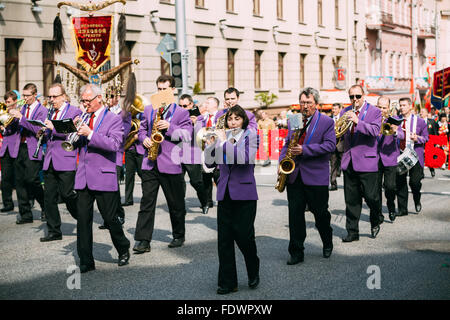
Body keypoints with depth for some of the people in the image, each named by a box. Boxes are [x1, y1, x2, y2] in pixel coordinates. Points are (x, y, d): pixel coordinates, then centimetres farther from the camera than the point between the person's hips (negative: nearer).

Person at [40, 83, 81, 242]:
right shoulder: (51, 113, 18)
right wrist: (44, 135, 2)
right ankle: (54, 231, 11)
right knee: (49, 196, 4)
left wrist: (54, 128, -21)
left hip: (66, 161, -7)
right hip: (50, 161, 7)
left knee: (66, 194, -7)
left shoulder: (74, 111, -3)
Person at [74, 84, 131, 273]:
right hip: (83, 178, 5)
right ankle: (86, 262, 8)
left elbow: (114, 144, -17)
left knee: (110, 218, 3)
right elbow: (76, 144, 16)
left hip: (103, 177, -5)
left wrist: (90, 134, -23)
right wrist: (75, 132, -5)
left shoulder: (113, 119, -3)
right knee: (83, 219, 2)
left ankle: (124, 250, 27)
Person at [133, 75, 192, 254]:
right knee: (147, 202, -3)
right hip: (150, 163, 3)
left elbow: (187, 135, -4)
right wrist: (144, 139, -1)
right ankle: (143, 241, -3)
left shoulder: (181, 112, 4)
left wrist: (170, 127, -17)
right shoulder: (148, 110, 15)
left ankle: (179, 236, 24)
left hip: (171, 164, -2)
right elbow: (142, 129, 20)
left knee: (176, 204, 8)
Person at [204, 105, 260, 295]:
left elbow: (246, 158, -19)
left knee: (244, 236, -4)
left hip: (244, 193, -4)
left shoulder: (250, 136, 0)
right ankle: (227, 282, 8)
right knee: (224, 238, 1)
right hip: (225, 193, 4)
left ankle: (254, 274, 23)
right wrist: (211, 143, -8)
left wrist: (224, 142, -18)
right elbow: (210, 163, 6)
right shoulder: (222, 137, 11)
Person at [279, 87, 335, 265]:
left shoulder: (327, 122, -2)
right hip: (294, 175, 4)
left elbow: (330, 145, -12)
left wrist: (305, 150, -21)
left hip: (316, 176, -4)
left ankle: (327, 244, 33)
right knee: (295, 213, 1)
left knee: (320, 213, 8)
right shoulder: (293, 121, 14)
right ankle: (296, 252, 7)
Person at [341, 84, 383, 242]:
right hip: (349, 162, 4)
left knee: (371, 197, -1)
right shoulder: (345, 112, 12)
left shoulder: (374, 111, -2)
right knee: (351, 200, 7)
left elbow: (375, 131, -17)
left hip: (367, 161, -4)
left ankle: (375, 223, 26)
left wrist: (357, 121, -29)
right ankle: (352, 232, 14)